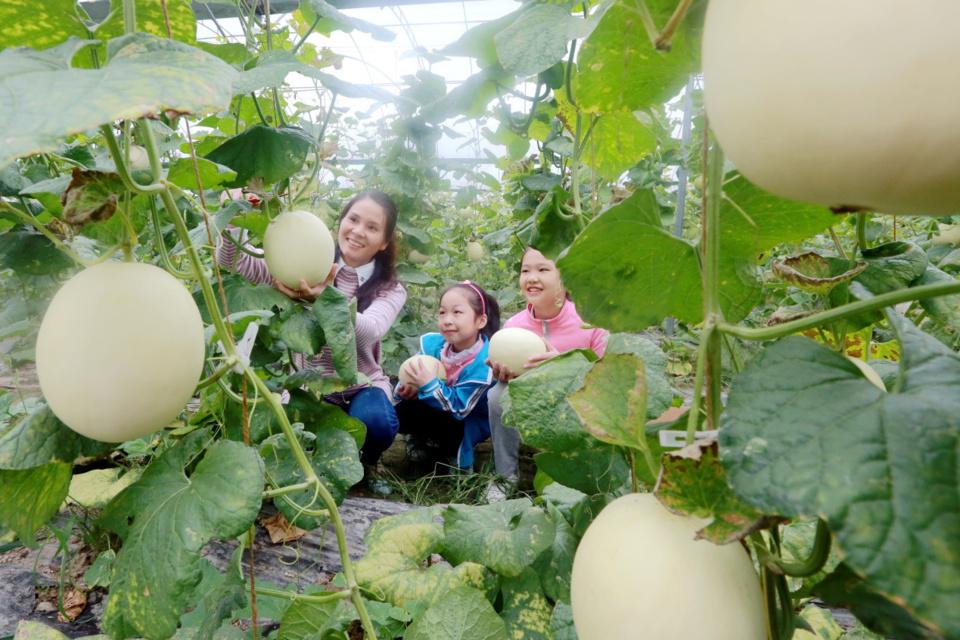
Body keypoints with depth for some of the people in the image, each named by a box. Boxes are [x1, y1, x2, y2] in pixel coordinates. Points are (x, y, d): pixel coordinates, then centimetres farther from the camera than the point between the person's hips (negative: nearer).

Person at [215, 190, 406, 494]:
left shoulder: (390, 290, -6)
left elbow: (368, 332, -30)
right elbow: (231, 261, -11)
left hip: (363, 386, -1)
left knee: (377, 423, -33)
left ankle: (367, 462, 5)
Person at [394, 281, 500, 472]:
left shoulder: (482, 363, -29)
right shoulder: (432, 343, -13)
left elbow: (458, 408, -28)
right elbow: (413, 378, -1)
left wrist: (430, 385, -39)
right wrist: (406, 390, -23)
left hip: (470, 421, -5)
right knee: (399, 412, -15)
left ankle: (453, 451, 1)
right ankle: (423, 436, 18)